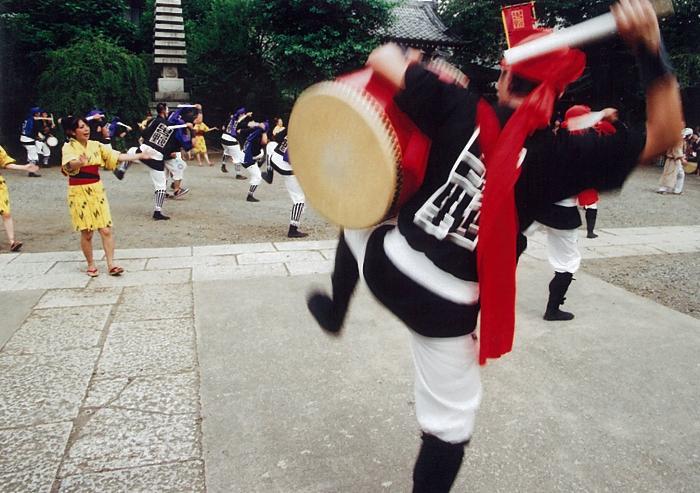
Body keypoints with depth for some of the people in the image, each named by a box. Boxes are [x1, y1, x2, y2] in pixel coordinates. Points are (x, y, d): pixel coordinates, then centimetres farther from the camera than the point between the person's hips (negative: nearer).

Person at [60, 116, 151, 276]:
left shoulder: (96, 145, 5)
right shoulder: (69, 147, -9)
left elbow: (118, 156, 7)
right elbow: (69, 165, -30)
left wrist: (140, 155, 3)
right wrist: (79, 162, -53)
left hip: (97, 190, 4)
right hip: (79, 193, -4)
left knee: (106, 229, -2)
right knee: (87, 233, 2)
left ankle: (111, 265, 3)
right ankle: (91, 265, 18)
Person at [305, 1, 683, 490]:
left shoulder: (462, 110, -7)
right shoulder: (562, 154, -9)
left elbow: (382, 58, 2)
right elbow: (665, 132, 1)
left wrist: (405, 61, 23)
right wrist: (651, 48, -6)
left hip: (389, 265, 2)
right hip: (446, 306, -1)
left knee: (357, 221, 37)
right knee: (450, 422, 18)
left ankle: (333, 312, 52)